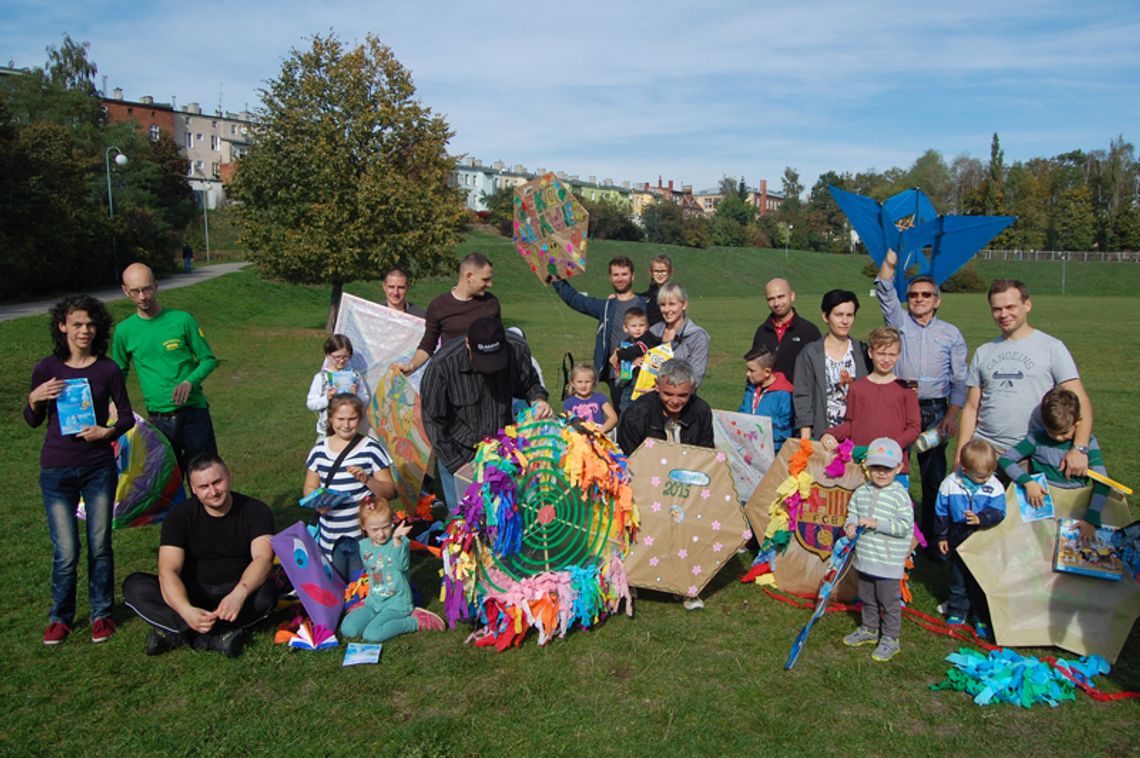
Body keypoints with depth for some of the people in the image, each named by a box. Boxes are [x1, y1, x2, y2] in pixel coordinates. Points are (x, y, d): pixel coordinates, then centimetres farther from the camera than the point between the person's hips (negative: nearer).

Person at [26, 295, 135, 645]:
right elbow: (33, 421, 9)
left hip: (98, 468, 0)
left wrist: (108, 432, -14)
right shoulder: (46, 369, 0)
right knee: (66, 553, 1)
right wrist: (34, 400, -10)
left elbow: (127, 416, 5)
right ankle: (60, 617, 22)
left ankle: (101, 613, 25)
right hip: (56, 471, 0)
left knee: (100, 546, 7)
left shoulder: (108, 369, -1)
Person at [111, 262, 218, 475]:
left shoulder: (182, 320, -4)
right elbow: (120, 373, 15)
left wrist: (189, 382, -18)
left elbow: (208, 359, 0)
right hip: (158, 419, 2)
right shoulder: (124, 331, 3)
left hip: (193, 412, -2)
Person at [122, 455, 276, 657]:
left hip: (236, 590, -2)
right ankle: (219, 636, -31)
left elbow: (263, 558, -25)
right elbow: (168, 571, -20)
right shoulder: (180, 516, -9)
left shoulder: (256, 511, -11)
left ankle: (176, 632, -25)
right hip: (191, 593, 2)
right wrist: (186, 610, -40)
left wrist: (239, 594, -46)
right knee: (134, 586, -23)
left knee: (266, 593, -34)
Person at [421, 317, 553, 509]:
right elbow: (434, 422, -13)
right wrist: (459, 466, -12)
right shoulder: (443, 365, -24)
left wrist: (538, 399, -18)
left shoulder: (518, 351, -16)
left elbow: (529, 384, 6)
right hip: (458, 452, -2)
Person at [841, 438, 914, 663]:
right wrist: (851, 524, -8)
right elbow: (852, 511, 13)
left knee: (889, 602, 8)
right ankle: (869, 629, 41)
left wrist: (876, 524, -25)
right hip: (864, 558, 6)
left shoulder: (900, 495, -15)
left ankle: (890, 638, 24)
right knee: (867, 598, 22)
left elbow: (905, 526, -18)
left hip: (888, 562, -6)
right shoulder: (861, 492, 1)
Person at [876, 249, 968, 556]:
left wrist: (952, 415, -4)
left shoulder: (950, 333, 9)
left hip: (934, 411, 1)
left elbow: (959, 380, 6)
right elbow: (884, 289, -7)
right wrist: (892, 257, -20)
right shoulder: (899, 321, 8)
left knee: (934, 475, 3)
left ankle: (932, 536, 13)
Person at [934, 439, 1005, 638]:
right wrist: (941, 536, 2)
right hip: (958, 541, 1)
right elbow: (941, 511, -3)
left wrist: (981, 518, -36)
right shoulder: (950, 484, -12)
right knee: (958, 579, 17)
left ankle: (981, 618, 24)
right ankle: (957, 611, 33)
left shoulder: (995, 486, -13)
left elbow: (998, 512, -17)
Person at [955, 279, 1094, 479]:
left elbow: (1080, 402, -4)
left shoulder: (1052, 347, 2)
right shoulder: (983, 353, 13)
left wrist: (1080, 448, -18)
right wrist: (961, 453, 3)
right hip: (984, 448, 3)